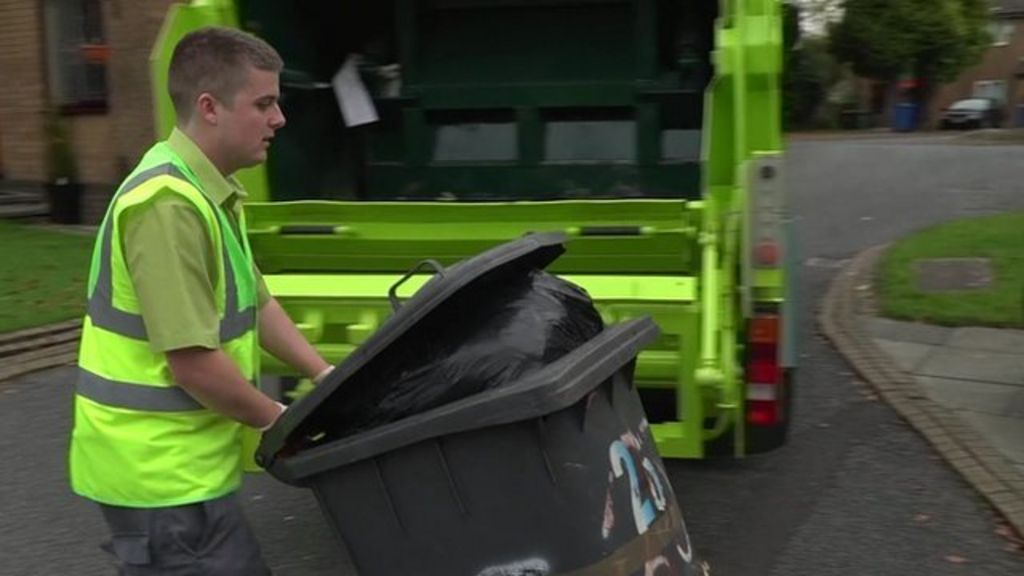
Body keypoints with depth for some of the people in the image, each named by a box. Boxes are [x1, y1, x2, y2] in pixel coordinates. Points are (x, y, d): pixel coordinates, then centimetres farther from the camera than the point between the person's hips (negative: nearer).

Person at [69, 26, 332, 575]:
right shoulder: (169, 204, -24)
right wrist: (276, 420, -11)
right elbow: (192, 361, -25)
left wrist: (325, 377, 10)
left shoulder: (211, 193, 9)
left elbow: (256, 303, 15)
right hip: (161, 472, -10)